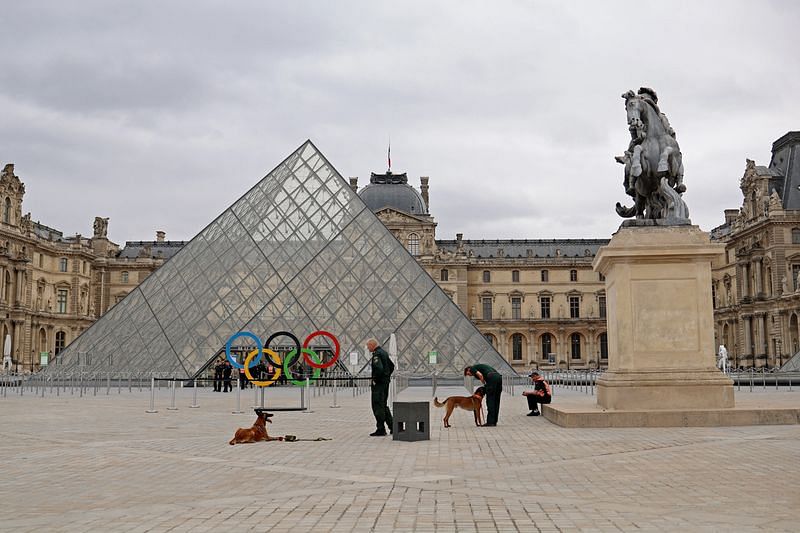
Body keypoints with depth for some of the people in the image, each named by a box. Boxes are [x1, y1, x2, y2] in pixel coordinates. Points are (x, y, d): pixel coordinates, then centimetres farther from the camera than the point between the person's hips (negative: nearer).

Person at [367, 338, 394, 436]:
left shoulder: (377, 354, -16)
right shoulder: (384, 352, 14)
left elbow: (379, 368, -30)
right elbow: (392, 366, 23)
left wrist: (375, 380, -18)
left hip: (378, 384, -10)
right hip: (386, 382, 10)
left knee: (377, 406, -4)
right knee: (383, 405, 18)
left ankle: (381, 430, -2)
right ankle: (392, 426, 19)